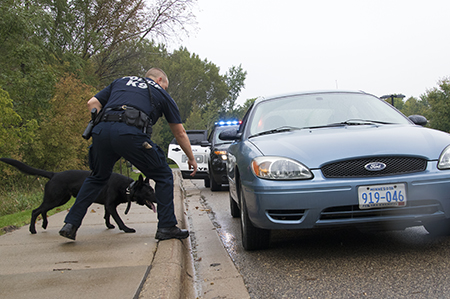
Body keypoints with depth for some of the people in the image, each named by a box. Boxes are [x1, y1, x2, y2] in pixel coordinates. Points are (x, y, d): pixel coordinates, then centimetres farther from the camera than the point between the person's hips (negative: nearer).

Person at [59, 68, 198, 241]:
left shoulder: (121, 82, 34)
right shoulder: (161, 94, 27)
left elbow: (92, 103, 22)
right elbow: (180, 133, 32)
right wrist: (191, 158, 43)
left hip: (102, 130, 4)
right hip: (131, 133, -4)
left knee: (98, 177, 27)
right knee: (163, 176, 16)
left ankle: (71, 223, 20)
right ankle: (166, 227, 11)